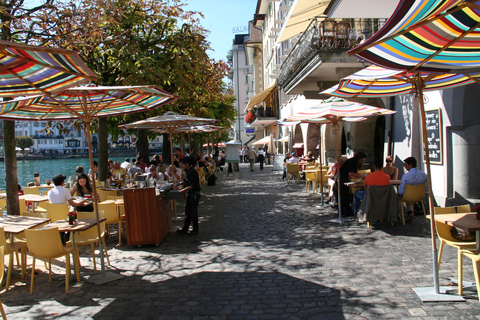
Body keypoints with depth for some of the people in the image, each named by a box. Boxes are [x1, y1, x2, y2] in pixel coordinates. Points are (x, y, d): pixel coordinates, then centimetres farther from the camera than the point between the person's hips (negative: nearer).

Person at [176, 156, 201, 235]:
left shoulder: (193, 172, -18)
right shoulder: (188, 172, 11)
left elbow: (194, 185, -21)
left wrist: (185, 189, -23)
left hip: (194, 193, -10)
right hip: (190, 193, 10)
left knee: (193, 212, -1)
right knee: (188, 212, 13)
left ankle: (195, 230, 9)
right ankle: (185, 229, 19)